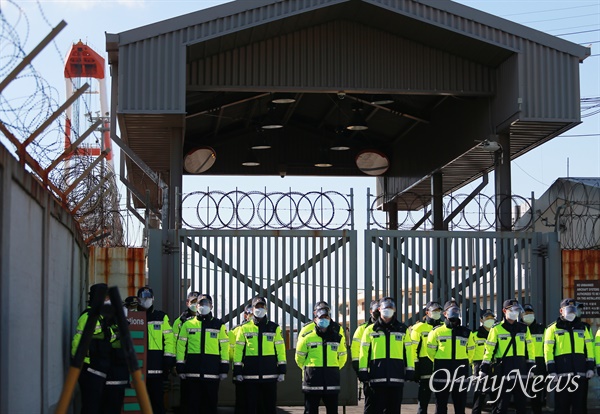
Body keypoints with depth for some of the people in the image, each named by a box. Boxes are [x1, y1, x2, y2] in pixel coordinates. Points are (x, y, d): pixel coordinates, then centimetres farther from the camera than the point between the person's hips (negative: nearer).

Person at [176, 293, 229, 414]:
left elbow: (224, 347, 6)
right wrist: (180, 367, 1)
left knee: (211, 403, 3)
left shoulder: (219, 325, 9)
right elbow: (181, 345, 7)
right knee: (193, 403, 2)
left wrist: (224, 369, -1)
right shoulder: (188, 324, 8)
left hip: (212, 371, 0)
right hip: (193, 371, 0)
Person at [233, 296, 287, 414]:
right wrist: (237, 371, -1)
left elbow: (280, 350, 7)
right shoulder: (244, 328, 6)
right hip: (250, 375, -1)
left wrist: (282, 370, 1)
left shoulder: (274, 328, 8)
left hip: (270, 375, 1)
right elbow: (238, 350, 4)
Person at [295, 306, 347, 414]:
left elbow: (342, 356, 20)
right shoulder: (307, 337, -3)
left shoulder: (337, 337, 6)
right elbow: (299, 357, 8)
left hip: (332, 380, 3)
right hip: (312, 380, -2)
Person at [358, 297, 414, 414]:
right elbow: (364, 352, 7)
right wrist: (363, 372, 1)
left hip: (397, 377, 1)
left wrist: (410, 371, 5)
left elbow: (408, 351, 10)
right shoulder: (370, 330, 8)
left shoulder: (403, 329, 11)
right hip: (377, 377, -1)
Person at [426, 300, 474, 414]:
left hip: (461, 371, 3)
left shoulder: (466, 332, 9)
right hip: (442, 371, -2)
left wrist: (463, 363, 14)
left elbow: (470, 350, 19)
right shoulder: (437, 331, 0)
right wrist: (439, 363, 8)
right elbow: (430, 350, 5)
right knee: (441, 404, 1)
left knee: (460, 404, 6)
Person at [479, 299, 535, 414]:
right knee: (501, 403, -2)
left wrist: (531, 367, 9)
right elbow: (489, 349, -2)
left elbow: (529, 348, 15)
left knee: (521, 403, 8)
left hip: (520, 369, 4)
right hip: (503, 369, -4)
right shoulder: (497, 329, 0)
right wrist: (484, 368, -7)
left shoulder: (524, 328, 12)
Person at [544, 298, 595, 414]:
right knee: (562, 403, -1)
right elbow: (548, 350, -1)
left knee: (579, 404, 5)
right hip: (562, 372, -4)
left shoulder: (582, 327, 17)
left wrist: (590, 367, 7)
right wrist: (551, 370, -9)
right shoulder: (553, 328, 4)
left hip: (579, 372, 4)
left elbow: (589, 348, 17)